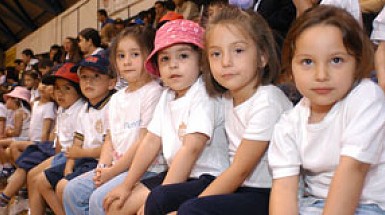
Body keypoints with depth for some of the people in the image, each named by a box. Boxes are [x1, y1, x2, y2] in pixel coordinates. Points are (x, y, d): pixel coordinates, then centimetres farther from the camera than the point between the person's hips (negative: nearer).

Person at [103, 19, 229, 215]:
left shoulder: (204, 97, -16)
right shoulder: (166, 98, 10)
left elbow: (191, 149, -24)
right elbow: (151, 142, 10)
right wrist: (126, 186, 8)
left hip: (206, 177, -8)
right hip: (175, 173, 8)